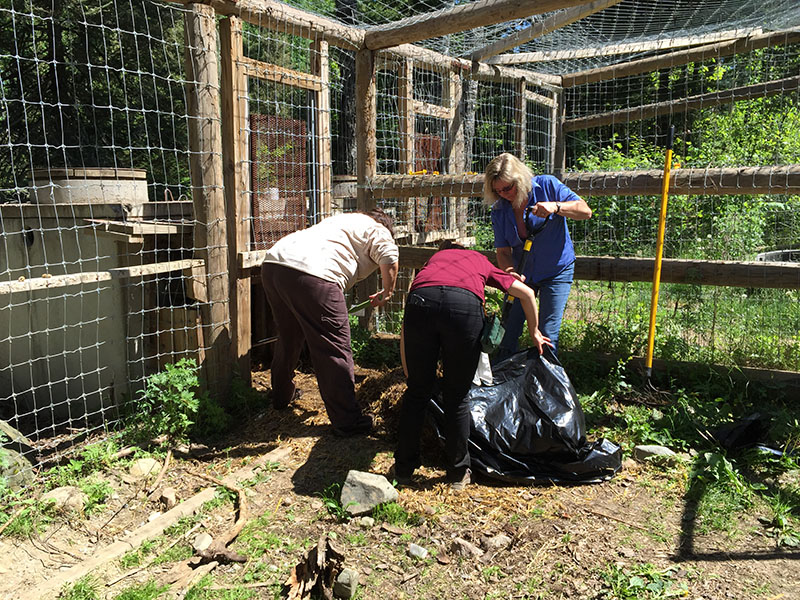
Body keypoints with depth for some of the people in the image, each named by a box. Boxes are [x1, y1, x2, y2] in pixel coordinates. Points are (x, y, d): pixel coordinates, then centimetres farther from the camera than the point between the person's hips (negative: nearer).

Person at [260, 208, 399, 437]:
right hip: (310, 274, -8)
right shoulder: (379, 231, 13)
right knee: (334, 349, 1)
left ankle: (281, 396, 45)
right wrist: (387, 293, 9)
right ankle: (347, 421, 8)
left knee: (288, 337, 27)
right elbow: (389, 260, -5)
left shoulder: (343, 220, 36)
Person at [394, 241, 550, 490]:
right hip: (466, 304, -1)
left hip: (421, 300, 1)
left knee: (417, 392, 17)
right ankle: (458, 473, 29)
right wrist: (534, 333, 51)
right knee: (457, 398, 15)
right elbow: (527, 293, 36)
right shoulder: (482, 262, 39)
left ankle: (404, 468, 29)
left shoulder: (434, 258, 39)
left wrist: (409, 373, 38)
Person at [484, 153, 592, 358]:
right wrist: (510, 272, -28)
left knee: (548, 335, -5)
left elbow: (585, 211, -15)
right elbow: (503, 251, -7)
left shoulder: (547, 185, -14)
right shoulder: (499, 210, -7)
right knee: (508, 331, 4)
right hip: (522, 273, 3)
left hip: (556, 271, -3)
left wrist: (556, 207, -33)